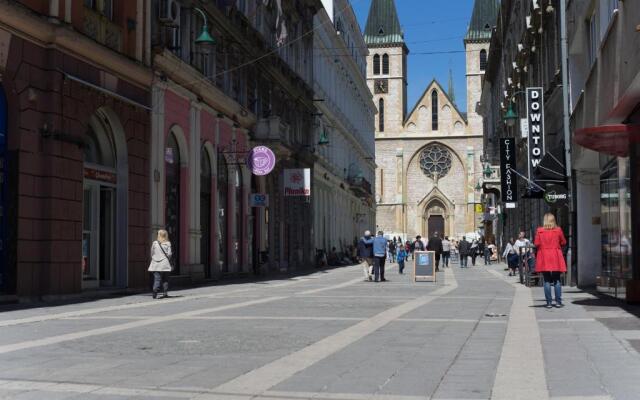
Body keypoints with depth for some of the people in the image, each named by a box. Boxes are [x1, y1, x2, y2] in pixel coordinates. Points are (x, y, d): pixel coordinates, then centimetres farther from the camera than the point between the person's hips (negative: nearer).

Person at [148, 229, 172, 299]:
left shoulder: (154, 243, 1)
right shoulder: (168, 243, -2)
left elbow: (152, 253, 6)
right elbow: (169, 254, -5)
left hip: (156, 264, 1)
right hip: (165, 264, -1)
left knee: (157, 279, -2)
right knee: (165, 280, 11)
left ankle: (155, 291, -19)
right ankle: (165, 293, 11)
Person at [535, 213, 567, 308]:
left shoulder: (539, 231, -3)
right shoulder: (558, 230, -2)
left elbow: (536, 244, -3)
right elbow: (563, 242, 6)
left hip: (544, 257, 0)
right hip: (556, 257, 0)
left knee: (547, 280, 2)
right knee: (557, 280, 6)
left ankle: (548, 302, 1)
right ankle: (558, 301, 4)